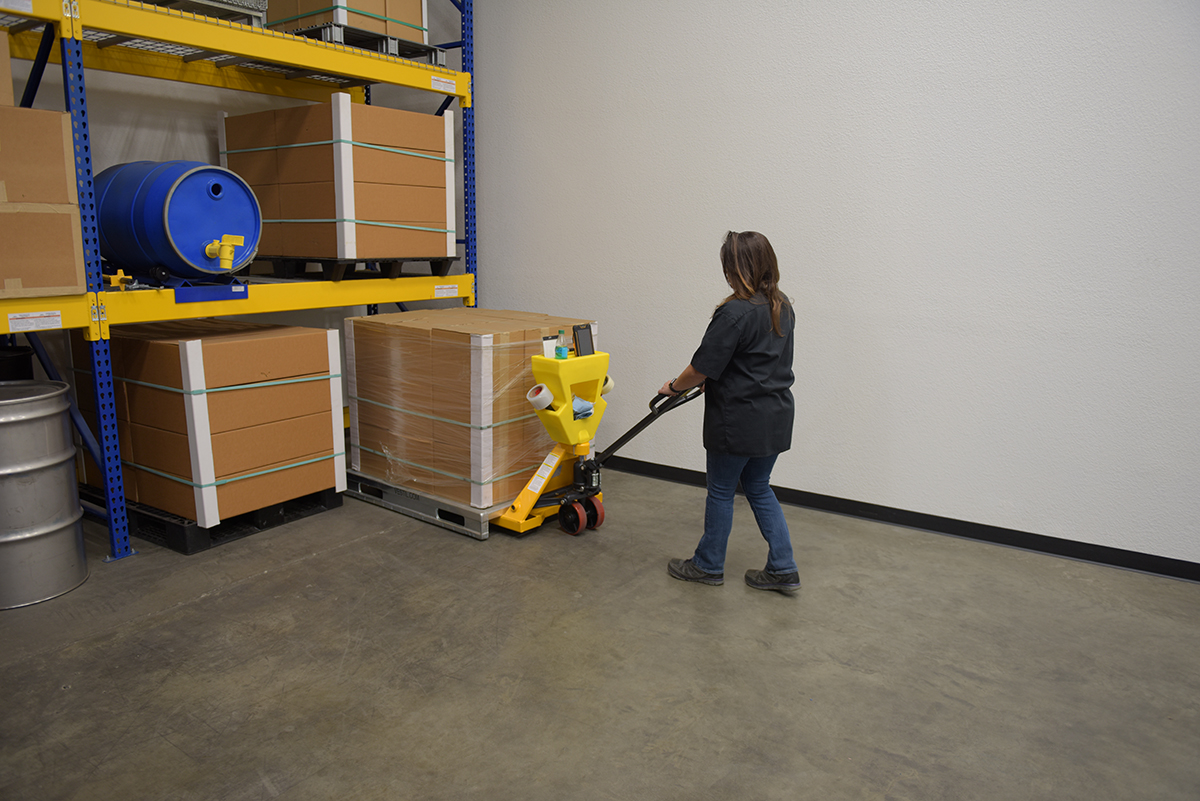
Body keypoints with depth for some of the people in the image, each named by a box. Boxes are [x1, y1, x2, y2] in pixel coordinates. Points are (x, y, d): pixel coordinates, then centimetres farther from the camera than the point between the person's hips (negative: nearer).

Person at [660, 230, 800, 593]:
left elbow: (702, 368, -18)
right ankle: (783, 569, 20)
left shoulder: (735, 313, -21)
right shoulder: (782, 307, 7)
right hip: (776, 415, 8)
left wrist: (674, 387, 2)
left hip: (739, 420, -8)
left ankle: (708, 565, 26)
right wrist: (714, 382, 24)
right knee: (759, 488, 19)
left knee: (721, 491, 9)